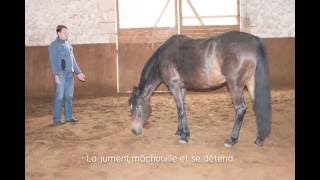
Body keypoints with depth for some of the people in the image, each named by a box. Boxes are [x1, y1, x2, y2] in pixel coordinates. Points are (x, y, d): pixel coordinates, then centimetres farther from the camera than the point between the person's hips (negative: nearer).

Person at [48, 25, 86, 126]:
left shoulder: (68, 45, 20)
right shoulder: (54, 45, 0)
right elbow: (53, 61, -9)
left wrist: (78, 72, 20)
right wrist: (56, 74, -20)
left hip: (70, 74, 6)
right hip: (60, 74, -6)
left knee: (69, 96, 7)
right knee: (59, 97, -7)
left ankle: (69, 117, 14)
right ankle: (57, 119, -2)